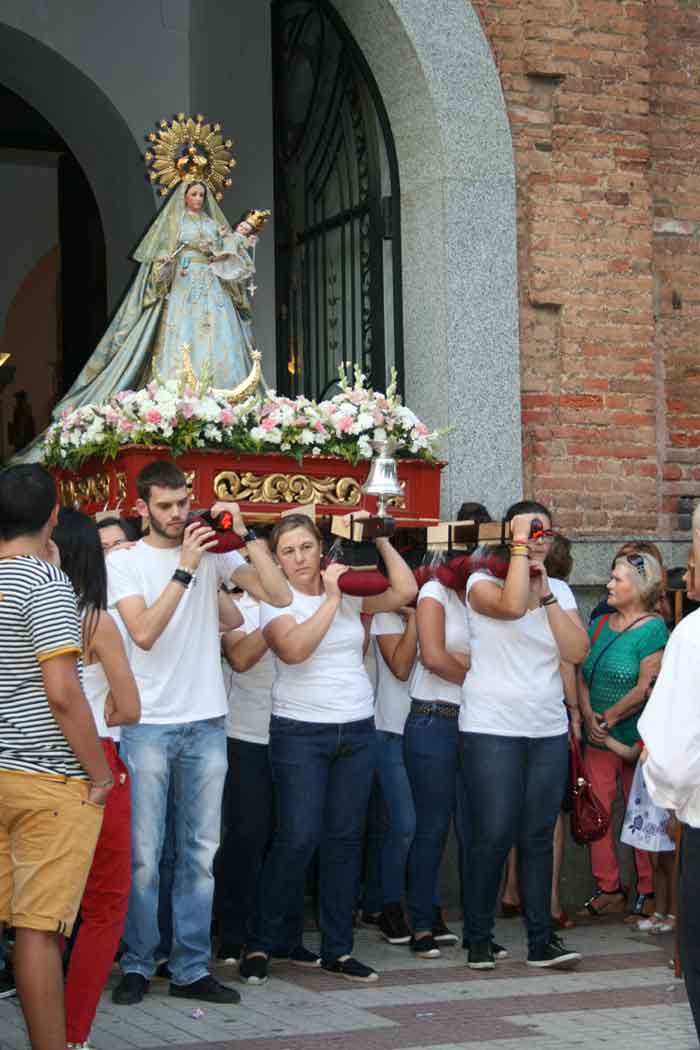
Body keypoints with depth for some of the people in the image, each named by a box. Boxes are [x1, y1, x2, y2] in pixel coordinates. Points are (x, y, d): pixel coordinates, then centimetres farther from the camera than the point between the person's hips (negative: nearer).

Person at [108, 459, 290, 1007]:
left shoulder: (214, 552, 5)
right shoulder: (125, 562, -1)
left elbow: (280, 594, -3)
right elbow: (144, 633, -15)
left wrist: (245, 534, -10)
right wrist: (185, 567, -18)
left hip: (206, 723, 3)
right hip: (148, 724, -3)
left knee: (201, 853, 6)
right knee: (143, 854, -1)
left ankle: (191, 968, 13)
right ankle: (138, 964, 12)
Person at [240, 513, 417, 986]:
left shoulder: (351, 593, 8)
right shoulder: (276, 600, -3)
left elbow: (406, 591, -1)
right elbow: (294, 648, -21)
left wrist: (380, 539, -1)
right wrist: (332, 599, -16)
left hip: (357, 730, 4)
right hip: (300, 733, -4)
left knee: (345, 839, 6)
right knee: (297, 839, -9)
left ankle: (338, 949, 14)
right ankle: (261, 945, 4)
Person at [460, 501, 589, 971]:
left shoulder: (560, 591, 11)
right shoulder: (483, 582, -3)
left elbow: (577, 651, -3)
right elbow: (511, 606, -27)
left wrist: (546, 592, -8)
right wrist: (519, 544, -19)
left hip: (548, 729, 4)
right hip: (492, 728, -4)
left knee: (539, 835, 5)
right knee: (493, 834, -6)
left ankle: (541, 940, 10)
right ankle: (479, 937, 6)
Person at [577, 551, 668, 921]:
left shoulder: (653, 629, -8)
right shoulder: (600, 624, 11)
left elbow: (646, 688, -14)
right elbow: (581, 675, 9)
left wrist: (610, 717, -12)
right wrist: (589, 716, -6)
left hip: (636, 737, -6)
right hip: (598, 738, 6)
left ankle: (648, 891, 10)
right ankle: (608, 889, 13)